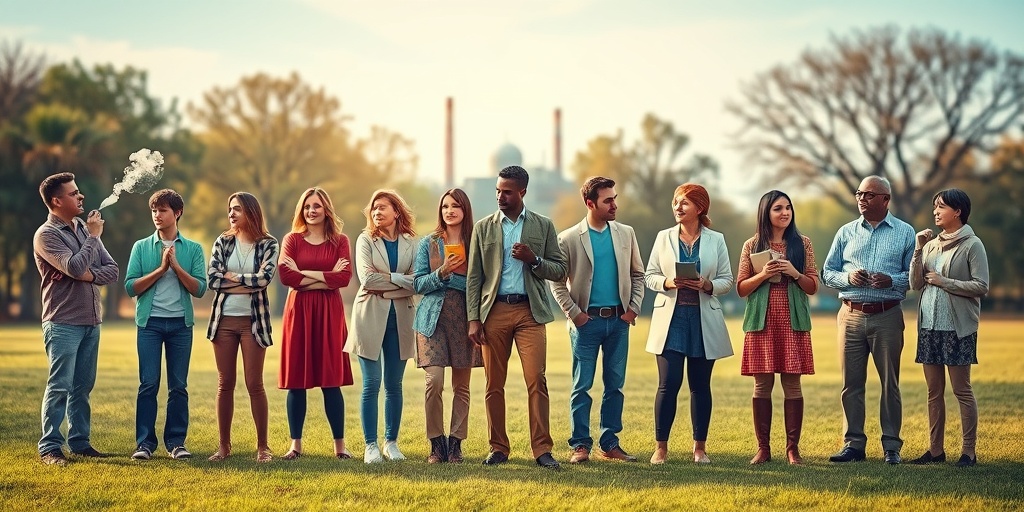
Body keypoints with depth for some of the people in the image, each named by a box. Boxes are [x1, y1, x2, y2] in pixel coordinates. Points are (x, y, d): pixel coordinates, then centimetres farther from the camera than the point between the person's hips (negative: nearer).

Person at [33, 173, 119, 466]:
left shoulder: (85, 229, 13)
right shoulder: (46, 235, -9)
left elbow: (112, 270, 8)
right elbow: (75, 267, -22)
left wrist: (89, 275, -11)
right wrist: (94, 237, -10)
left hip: (91, 321, 7)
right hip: (63, 323, -7)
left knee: (83, 386, 10)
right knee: (60, 386, -8)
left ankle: (80, 442, 15)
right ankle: (50, 448, -5)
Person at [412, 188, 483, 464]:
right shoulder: (428, 244, 8)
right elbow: (419, 284, 3)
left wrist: (451, 276, -9)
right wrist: (442, 272, -14)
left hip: (465, 318, 1)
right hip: (434, 317, -1)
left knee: (462, 385, 2)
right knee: (434, 381, -12)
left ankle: (456, 443, 10)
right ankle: (436, 443, -1)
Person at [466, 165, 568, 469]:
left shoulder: (543, 226, 8)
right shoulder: (483, 227, 9)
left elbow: (560, 271, 7)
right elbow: (474, 277, 7)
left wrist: (533, 260, -11)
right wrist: (473, 319, -2)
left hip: (530, 311, -1)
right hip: (494, 312, 1)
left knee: (536, 381, -9)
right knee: (494, 384, 2)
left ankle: (542, 449, -6)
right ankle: (498, 448, 11)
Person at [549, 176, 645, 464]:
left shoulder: (626, 234, 6)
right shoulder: (569, 239, -4)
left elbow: (638, 274, 13)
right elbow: (557, 282, -1)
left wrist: (633, 308, 3)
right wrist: (574, 313, -7)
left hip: (619, 320, 4)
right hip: (587, 321, -3)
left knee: (615, 384, 7)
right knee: (582, 386, -1)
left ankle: (610, 443, 14)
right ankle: (580, 445, 4)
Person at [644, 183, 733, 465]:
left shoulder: (716, 240, 4)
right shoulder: (664, 238, 6)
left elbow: (727, 280, 4)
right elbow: (649, 276, 6)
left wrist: (707, 285, -16)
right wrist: (667, 282, -14)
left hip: (703, 320, 0)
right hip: (671, 318, 0)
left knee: (700, 385, 6)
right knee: (668, 383, -5)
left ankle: (700, 447, 14)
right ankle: (661, 446, 3)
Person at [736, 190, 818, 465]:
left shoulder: (802, 243, 7)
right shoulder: (752, 245, 6)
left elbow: (813, 287, 7)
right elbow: (741, 288, 6)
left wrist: (794, 273, -11)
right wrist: (763, 275, -11)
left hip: (793, 323, 0)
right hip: (761, 323, 0)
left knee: (792, 384, -1)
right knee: (762, 385, 1)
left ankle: (793, 448, 5)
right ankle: (763, 448, 7)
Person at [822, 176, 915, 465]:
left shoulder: (905, 233, 5)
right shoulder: (846, 232, 11)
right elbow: (827, 273, 12)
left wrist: (892, 281, -15)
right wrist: (848, 277, -7)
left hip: (887, 316, -2)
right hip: (851, 316, 2)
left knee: (890, 382, 1)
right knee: (851, 382, 2)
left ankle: (891, 446, 7)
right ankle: (853, 444, 8)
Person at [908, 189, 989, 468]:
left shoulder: (971, 245, -5)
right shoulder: (931, 244, 12)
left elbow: (981, 286, -12)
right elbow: (915, 283, 7)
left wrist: (944, 282, -12)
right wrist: (918, 250, -3)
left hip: (957, 327, -6)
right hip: (929, 325, 6)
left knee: (962, 389, -3)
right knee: (934, 390, 8)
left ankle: (969, 450, 1)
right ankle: (935, 449, 12)